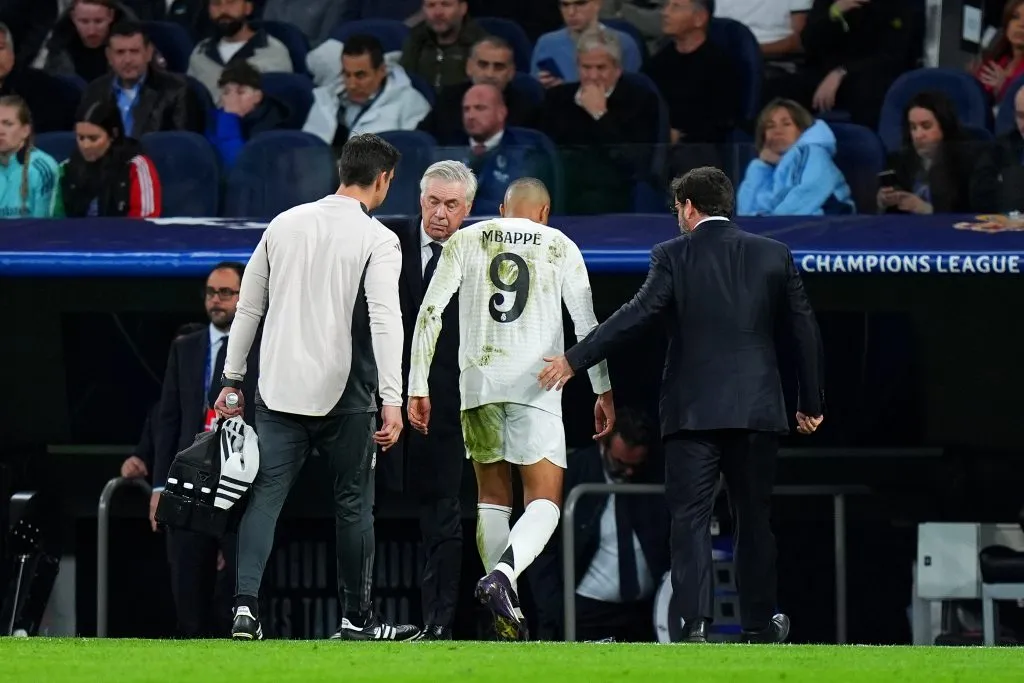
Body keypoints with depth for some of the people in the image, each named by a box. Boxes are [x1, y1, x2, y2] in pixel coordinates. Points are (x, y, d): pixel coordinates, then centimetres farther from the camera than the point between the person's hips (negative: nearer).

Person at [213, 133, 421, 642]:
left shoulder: (285, 224, 9)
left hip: (278, 390, 3)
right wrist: (392, 401, -17)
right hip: (343, 393, -3)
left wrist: (232, 381, 19)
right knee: (353, 504, 9)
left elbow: (248, 308, 12)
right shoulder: (378, 241, -6)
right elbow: (385, 320, -15)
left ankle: (245, 603, -15)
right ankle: (357, 618, 15)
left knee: (264, 498, 1)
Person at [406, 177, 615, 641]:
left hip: (478, 381, 2)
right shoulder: (560, 248, 8)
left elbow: (430, 313, 3)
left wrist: (417, 387, 4)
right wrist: (603, 392, 13)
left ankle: (506, 616, 11)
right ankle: (502, 576, -29)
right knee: (544, 502, -2)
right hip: (535, 385, -2)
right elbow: (587, 325, 6)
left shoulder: (466, 241, 10)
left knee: (492, 498, 14)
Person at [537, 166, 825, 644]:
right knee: (754, 518, 13)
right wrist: (811, 402, 18)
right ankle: (759, 625, 19)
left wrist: (574, 360, -7)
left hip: (692, 409, -3)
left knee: (690, 519, -2)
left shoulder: (672, 257, -3)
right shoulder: (773, 255, 6)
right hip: (756, 408, 3)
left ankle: (695, 622, -16)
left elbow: (637, 316, -12)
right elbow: (804, 330, 9)